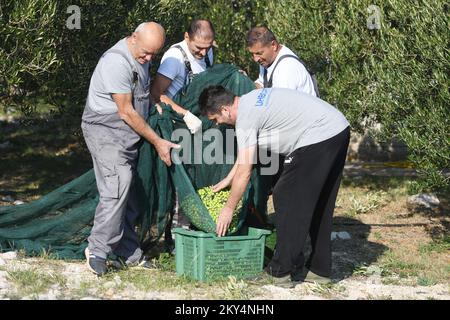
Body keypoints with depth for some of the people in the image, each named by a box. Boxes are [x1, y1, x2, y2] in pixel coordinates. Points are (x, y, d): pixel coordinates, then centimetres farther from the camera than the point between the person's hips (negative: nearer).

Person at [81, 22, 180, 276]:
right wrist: (157, 142, -13)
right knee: (117, 188, -21)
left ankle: (130, 254, 11)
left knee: (129, 196, 7)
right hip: (105, 130, -9)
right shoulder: (117, 62, -21)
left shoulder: (141, 58, 9)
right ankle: (98, 250, -16)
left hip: (129, 134, 9)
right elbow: (126, 112, -19)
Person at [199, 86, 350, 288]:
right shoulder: (250, 101, 16)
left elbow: (244, 172, -12)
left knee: (287, 200, -3)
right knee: (318, 205, 17)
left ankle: (283, 272, 1)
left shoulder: (245, 117, -13)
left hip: (318, 136, -10)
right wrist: (227, 180, 33)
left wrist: (229, 209, -3)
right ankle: (319, 269, 25)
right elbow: (245, 152, 28)